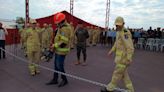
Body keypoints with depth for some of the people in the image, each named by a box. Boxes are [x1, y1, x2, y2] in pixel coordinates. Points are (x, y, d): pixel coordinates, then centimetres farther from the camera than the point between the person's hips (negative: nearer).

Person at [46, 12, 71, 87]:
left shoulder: (65, 28, -21)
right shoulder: (61, 27, 12)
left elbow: (63, 42, -27)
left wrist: (55, 45, -16)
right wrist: (55, 45, 11)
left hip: (62, 51, -10)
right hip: (58, 50, 10)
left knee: (59, 66, -1)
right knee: (56, 65, 15)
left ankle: (64, 80, 19)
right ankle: (55, 80, 28)